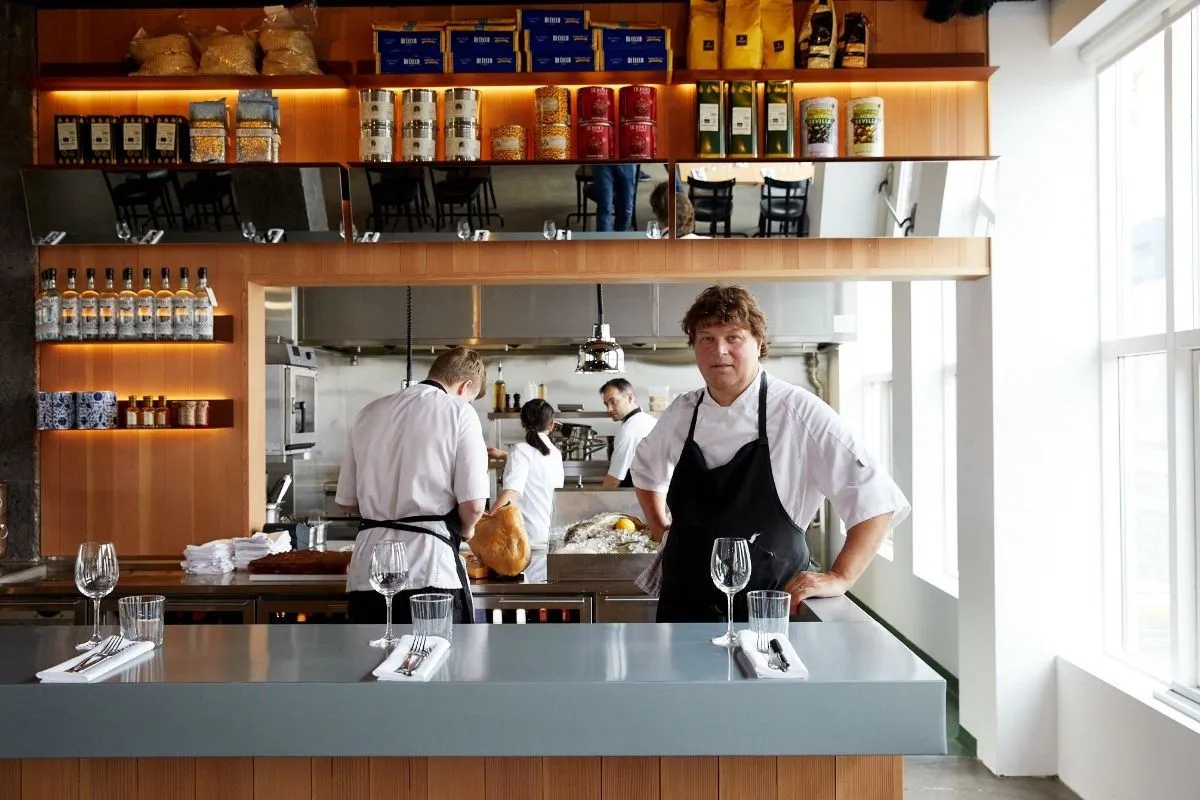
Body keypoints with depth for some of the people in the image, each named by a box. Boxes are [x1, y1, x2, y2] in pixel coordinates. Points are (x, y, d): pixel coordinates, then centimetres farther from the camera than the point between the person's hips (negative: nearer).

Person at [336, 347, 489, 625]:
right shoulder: (459, 413, -3)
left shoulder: (370, 413, 13)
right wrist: (465, 529, 11)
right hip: (429, 571, -5)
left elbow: (348, 500, 18)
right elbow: (473, 505, -9)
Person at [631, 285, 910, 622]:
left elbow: (875, 499, -13)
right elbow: (647, 469, 24)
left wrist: (839, 578, -17)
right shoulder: (681, 413, 3)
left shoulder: (799, 411, -12)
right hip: (684, 604, 4)